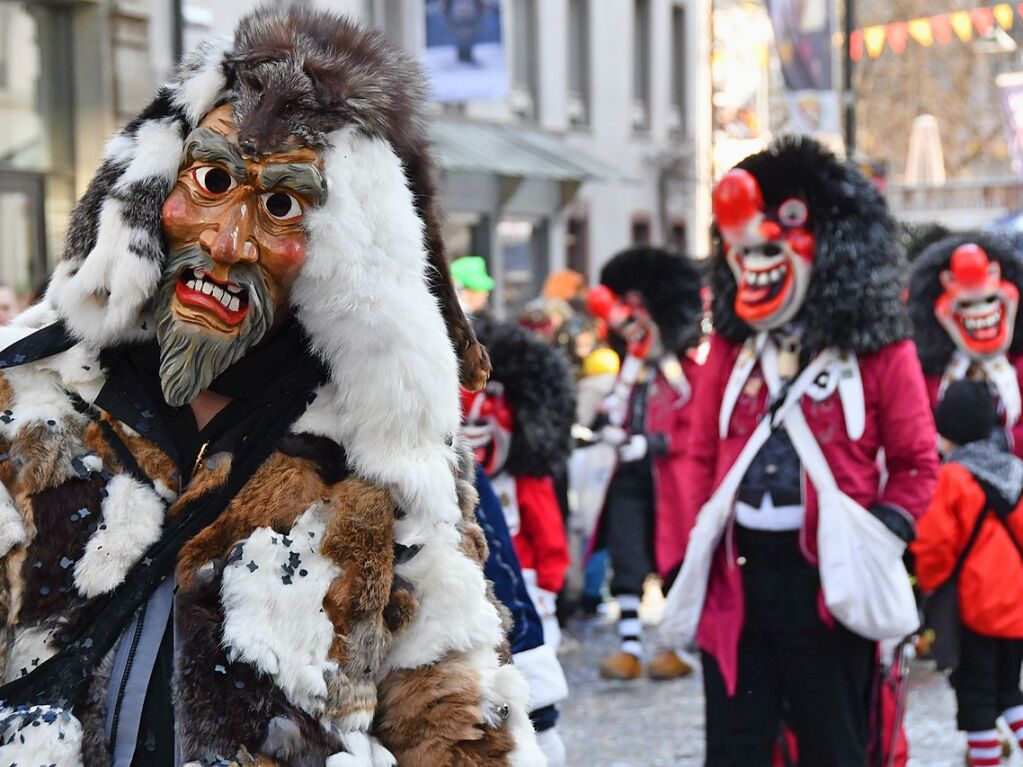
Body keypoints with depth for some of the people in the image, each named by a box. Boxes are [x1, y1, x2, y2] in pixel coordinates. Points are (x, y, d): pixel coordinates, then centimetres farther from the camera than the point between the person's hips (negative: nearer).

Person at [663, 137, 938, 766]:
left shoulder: (880, 349, -1)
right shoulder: (731, 346, 10)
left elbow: (917, 462, 3)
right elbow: (702, 454, 16)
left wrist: (880, 538, -8)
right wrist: (703, 540, 6)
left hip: (826, 577, -3)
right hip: (737, 571, 3)